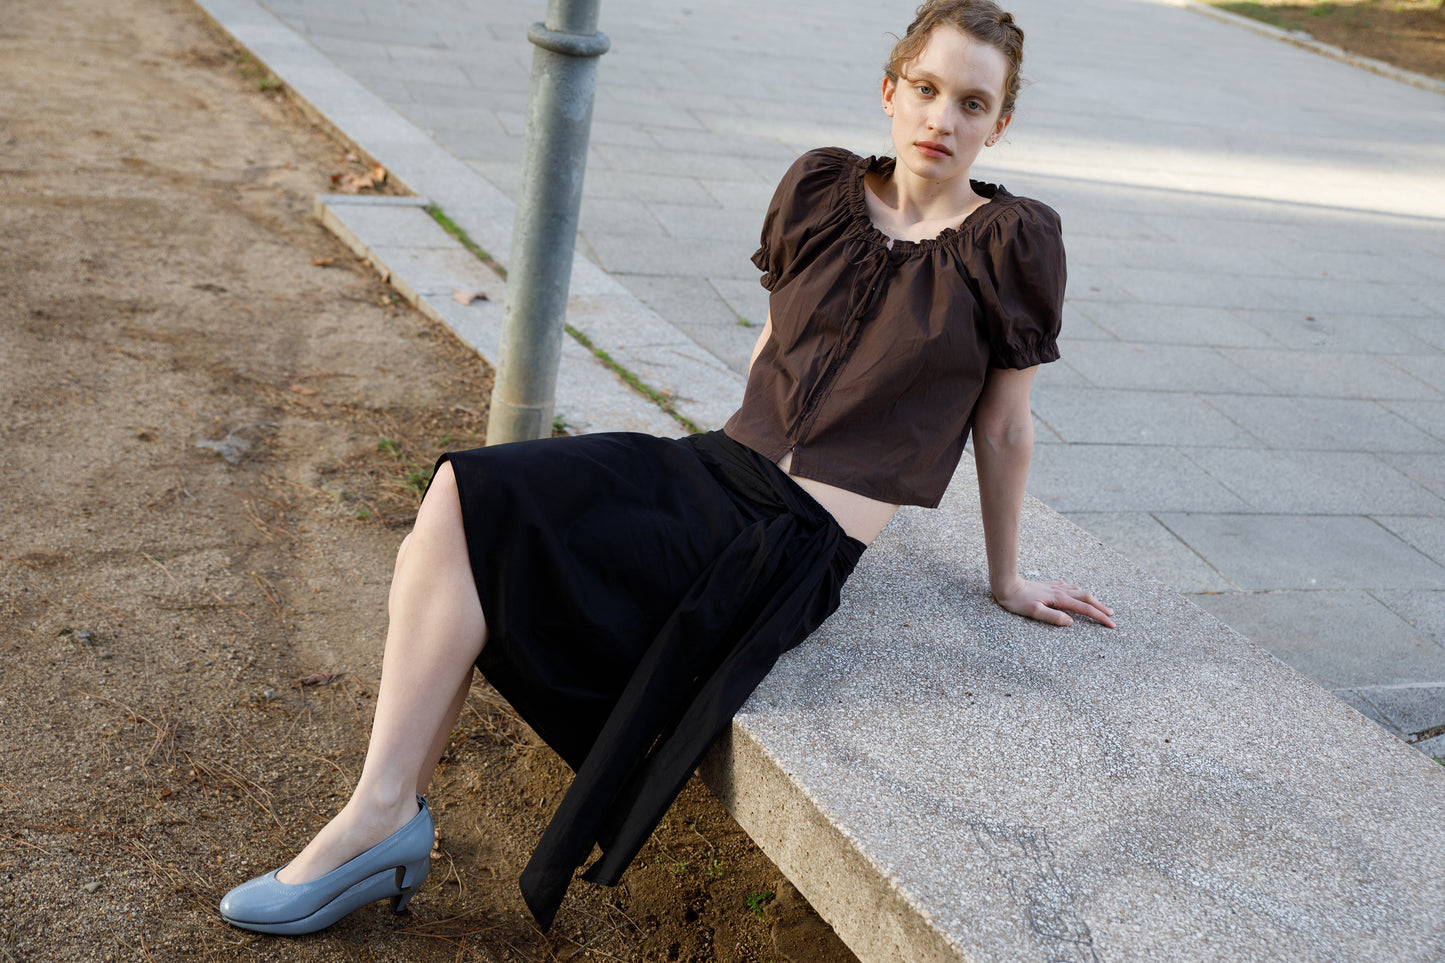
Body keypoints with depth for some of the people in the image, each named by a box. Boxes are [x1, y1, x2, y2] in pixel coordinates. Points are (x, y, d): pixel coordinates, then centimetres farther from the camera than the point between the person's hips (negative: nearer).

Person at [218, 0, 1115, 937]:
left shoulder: (1014, 243, -4)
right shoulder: (821, 189, 8)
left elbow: (1004, 429, 4)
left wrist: (1008, 579, 13)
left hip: (795, 549, -6)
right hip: (706, 471, 6)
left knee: (480, 517, -19)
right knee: (462, 497, -16)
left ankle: (385, 816, -10)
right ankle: (387, 809, -16)